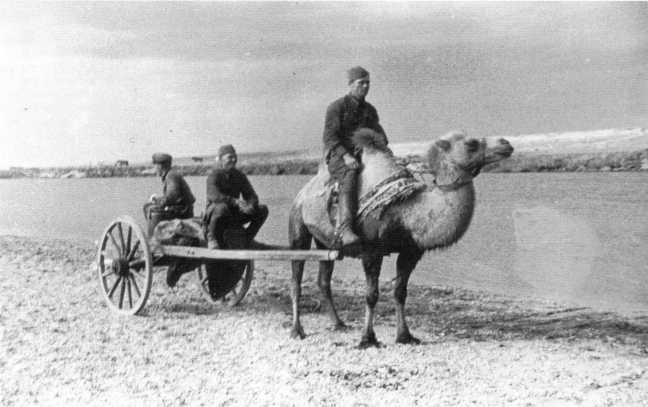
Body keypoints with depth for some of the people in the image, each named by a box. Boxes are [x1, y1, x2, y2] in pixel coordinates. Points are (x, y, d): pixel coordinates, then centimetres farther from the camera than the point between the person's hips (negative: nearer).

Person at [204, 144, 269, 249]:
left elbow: (251, 195, 4)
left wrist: (251, 206, -21)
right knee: (222, 207, -41)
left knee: (263, 209, -10)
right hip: (213, 213, -5)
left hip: (234, 215, 5)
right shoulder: (214, 175, -11)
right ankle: (212, 238, -17)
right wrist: (236, 202, -39)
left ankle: (247, 238, 3)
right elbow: (214, 196, -29)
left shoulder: (240, 176, 8)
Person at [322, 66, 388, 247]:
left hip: (360, 156, 6)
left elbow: (379, 135, 13)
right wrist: (346, 156, -26)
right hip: (337, 156, -6)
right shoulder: (337, 107, -3)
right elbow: (329, 137, -12)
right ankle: (344, 230, -50)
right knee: (349, 177, -38)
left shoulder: (369, 110, 17)